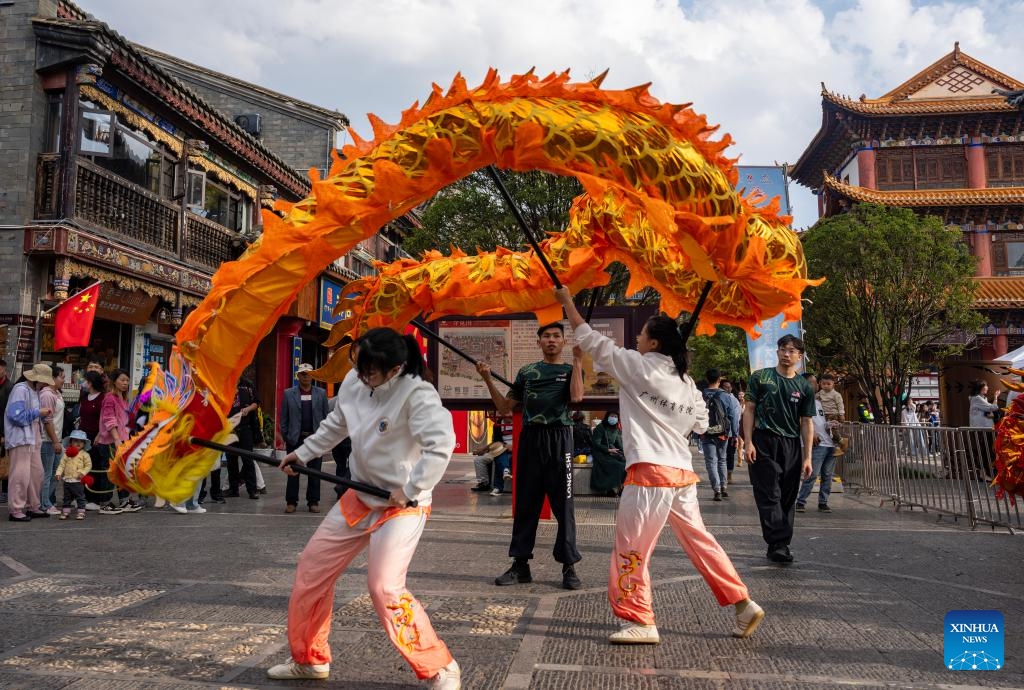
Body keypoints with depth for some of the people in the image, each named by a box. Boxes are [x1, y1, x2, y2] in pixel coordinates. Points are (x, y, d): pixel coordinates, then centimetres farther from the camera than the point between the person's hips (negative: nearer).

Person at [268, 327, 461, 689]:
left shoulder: (417, 395, -26)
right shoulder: (354, 380, -4)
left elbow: (442, 445, -35)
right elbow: (335, 425, 15)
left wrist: (409, 490, -29)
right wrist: (302, 453, 16)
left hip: (402, 506, -8)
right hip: (359, 498, 8)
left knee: (384, 588, -17)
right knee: (311, 568, 13)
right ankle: (309, 659, 34)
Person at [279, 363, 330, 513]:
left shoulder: (321, 393, 6)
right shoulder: (288, 394, 5)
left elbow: (326, 416, 6)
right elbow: (284, 418, 5)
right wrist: (285, 437, 0)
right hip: (295, 439, 0)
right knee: (293, 472, 5)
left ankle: (313, 501, 14)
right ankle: (291, 502, 15)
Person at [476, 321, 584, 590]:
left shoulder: (570, 370, 9)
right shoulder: (527, 372, 15)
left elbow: (576, 396, -14)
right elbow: (505, 408, 14)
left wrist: (577, 359, -12)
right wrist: (488, 380, 4)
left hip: (558, 439, -2)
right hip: (530, 439, 3)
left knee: (563, 504, -1)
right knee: (525, 504, 6)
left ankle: (569, 567, 7)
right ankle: (520, 564, 14)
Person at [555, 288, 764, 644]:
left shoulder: (638, 366, -6)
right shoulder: (687, 382, 12)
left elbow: (592, 341, 0)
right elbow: (701, 425, 18)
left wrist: (567, 301, 10)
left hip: (650, 473, -8)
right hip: (682, 473, 8)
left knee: (631, 549, 3)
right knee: (700, 542, 18)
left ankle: (639, 621, 9)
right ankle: (742, 603, 22)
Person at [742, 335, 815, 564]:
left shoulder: (804, 387, 9)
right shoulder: (761, 377, 3)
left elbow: (806, 422, 8)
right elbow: (749, 410, 2)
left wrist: (807, 457, 3)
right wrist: (748, 442, -7)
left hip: (791, 446, 3)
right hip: (763, 443, -3)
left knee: (787, 498, 7)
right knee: (769, 496, -8)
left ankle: (780, 545, 15)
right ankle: (778, 544, -10)